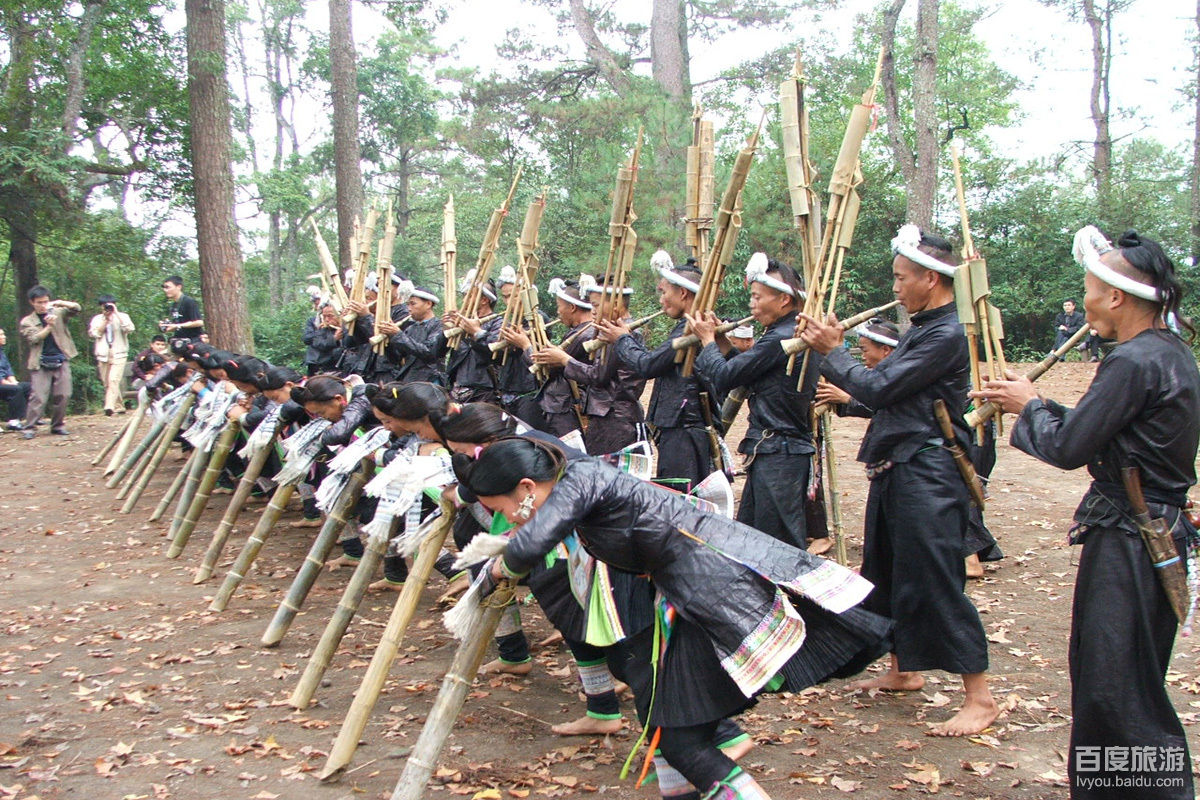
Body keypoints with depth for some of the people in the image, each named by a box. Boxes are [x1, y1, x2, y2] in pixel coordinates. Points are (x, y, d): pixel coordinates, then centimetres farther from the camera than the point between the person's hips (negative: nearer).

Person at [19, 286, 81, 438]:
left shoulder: (58, 313, 11)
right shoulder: (27, 321, 7)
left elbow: (77, 308, 2)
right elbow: (34, 339, -6)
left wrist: (59, 303, -13)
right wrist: (49, 326, -16)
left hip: (61, 361, 2)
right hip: (40, 364, -2)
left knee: (62, 395, -1)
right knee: (38, 397, -10)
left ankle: (57, 425, 11)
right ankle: (28, 428, -6)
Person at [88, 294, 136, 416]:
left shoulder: (122, 316, 5)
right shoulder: (97, 319, 12)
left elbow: (130, 328, -14)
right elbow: (94, 334, -3)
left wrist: (116, 313, -12)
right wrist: (105, 319, -4)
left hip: (119, 354, -4)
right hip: (103, 355, 4)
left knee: (114, 380, -20)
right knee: (107, 383, 5)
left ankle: (109, 407, -29)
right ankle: (119, 406, 17)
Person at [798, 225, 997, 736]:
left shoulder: (946, 335, -16)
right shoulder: (921, 330, 15)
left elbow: (879, 389, -19)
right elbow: (885, 394, 15)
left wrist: (832, 352, -8)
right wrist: (835, 351, 7)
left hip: (928, 473, -10)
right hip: (896, 467, 10)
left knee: (937, 583, -7)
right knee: (888, 574, 18)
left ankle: (980, 698, 1)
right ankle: (903, 671, 33)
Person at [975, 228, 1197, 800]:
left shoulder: (1134, 362, -21)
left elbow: (1068, 448, -18)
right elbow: (1095, 432, 15)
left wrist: (1029, 404, -1)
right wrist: (1035, 405, 12)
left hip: (1127, 543, -10)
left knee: (1119, 690, -1)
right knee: (1102, 675, 19)